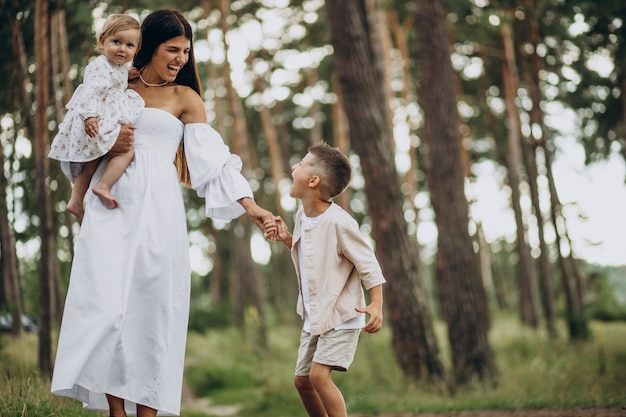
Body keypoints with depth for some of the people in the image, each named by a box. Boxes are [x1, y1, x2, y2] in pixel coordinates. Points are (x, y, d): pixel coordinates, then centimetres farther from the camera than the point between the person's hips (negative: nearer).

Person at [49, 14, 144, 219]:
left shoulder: (122, 69, 14)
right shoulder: (100, 66, -17)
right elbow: (91, 91, -28)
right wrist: (89, 115, -38)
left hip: (108, 123, 10)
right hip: (94, 125, -10)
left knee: (92, 162, 15)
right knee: (127, 152, -17)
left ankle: (76, 201, 19)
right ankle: (103, 185, -23)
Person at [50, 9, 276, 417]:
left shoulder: (184, 97, 10)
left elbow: (213, 158, 2)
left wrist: (252, 207, -8)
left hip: (156, 210, -1)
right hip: (109, 207, 1)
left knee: (151, 306, -4)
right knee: (105, 304, -10)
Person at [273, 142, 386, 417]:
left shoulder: (338, 222, -22)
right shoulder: (302, 215, 3)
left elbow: (368, 264, -17)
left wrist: (376, 305, -29)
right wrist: (287, 240, 0)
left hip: (341, 317, -9)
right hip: (314, 316, 9)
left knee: (319, 374, -21)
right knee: (302, 380, 11)